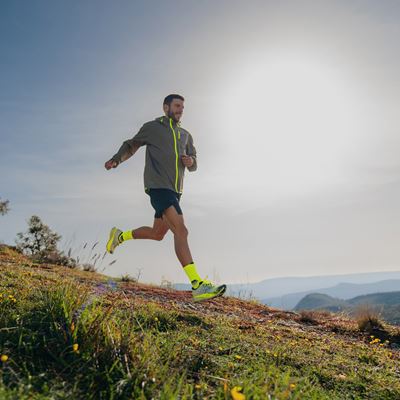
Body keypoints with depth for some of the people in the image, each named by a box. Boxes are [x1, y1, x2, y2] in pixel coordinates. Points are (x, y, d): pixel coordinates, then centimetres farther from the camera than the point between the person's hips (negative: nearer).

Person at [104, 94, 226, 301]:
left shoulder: (185, 135, 20)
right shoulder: (152, 127, 5)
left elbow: (193, 166, 20)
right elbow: (131, 145, 15)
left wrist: (190, 161, -4)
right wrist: (116, 160, -3)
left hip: (174, 191, 8)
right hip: (158, 187, -8)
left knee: (157, 234, 17)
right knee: (181, 231, -21)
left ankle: (120, 236, 42)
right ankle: (198, 285, -24)